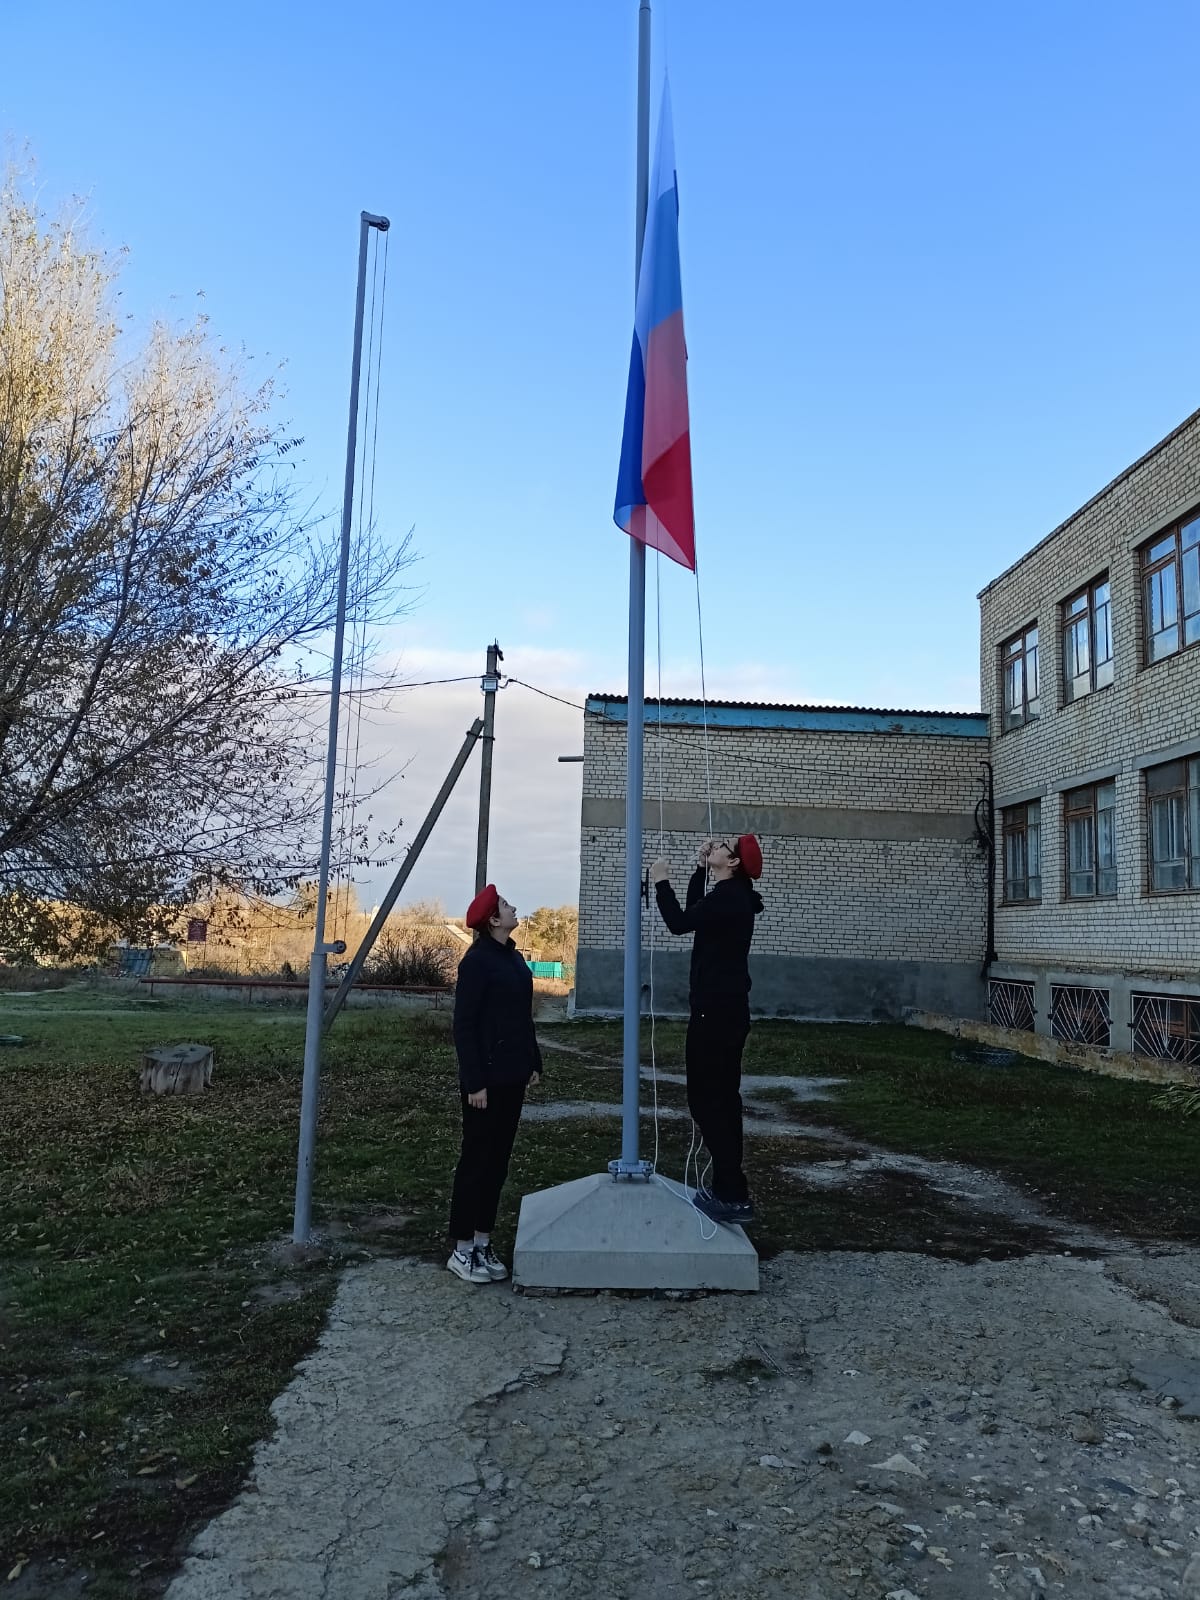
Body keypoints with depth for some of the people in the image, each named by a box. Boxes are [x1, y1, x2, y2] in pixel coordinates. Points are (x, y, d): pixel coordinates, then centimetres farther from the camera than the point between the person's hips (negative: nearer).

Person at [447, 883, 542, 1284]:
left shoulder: (514, 957, 11)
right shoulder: (477, 960, -13)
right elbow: (463, 1024, -15)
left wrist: (533, 1062, 14)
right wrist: (474, 1081, -18)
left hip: (512, 1074, 8)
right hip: (487, 1077, -8)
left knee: (498, 1160, 12)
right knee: (477, 1159, 1)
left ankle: (482, 1243, 22)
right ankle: (462, 1250, 12)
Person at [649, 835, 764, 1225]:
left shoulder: (728, 897, -18)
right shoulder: (734, 896, 14)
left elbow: (679, 922, -19)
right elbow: (694, 914, 29)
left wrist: (661, 882, -5)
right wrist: (699, 869, 22)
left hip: (717, 1012, -10)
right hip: (726, 1010, 10)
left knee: (706, 1099, -7)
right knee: (720, 1098, 15)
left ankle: (734, 1196, -4)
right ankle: (729, 1189, 23)